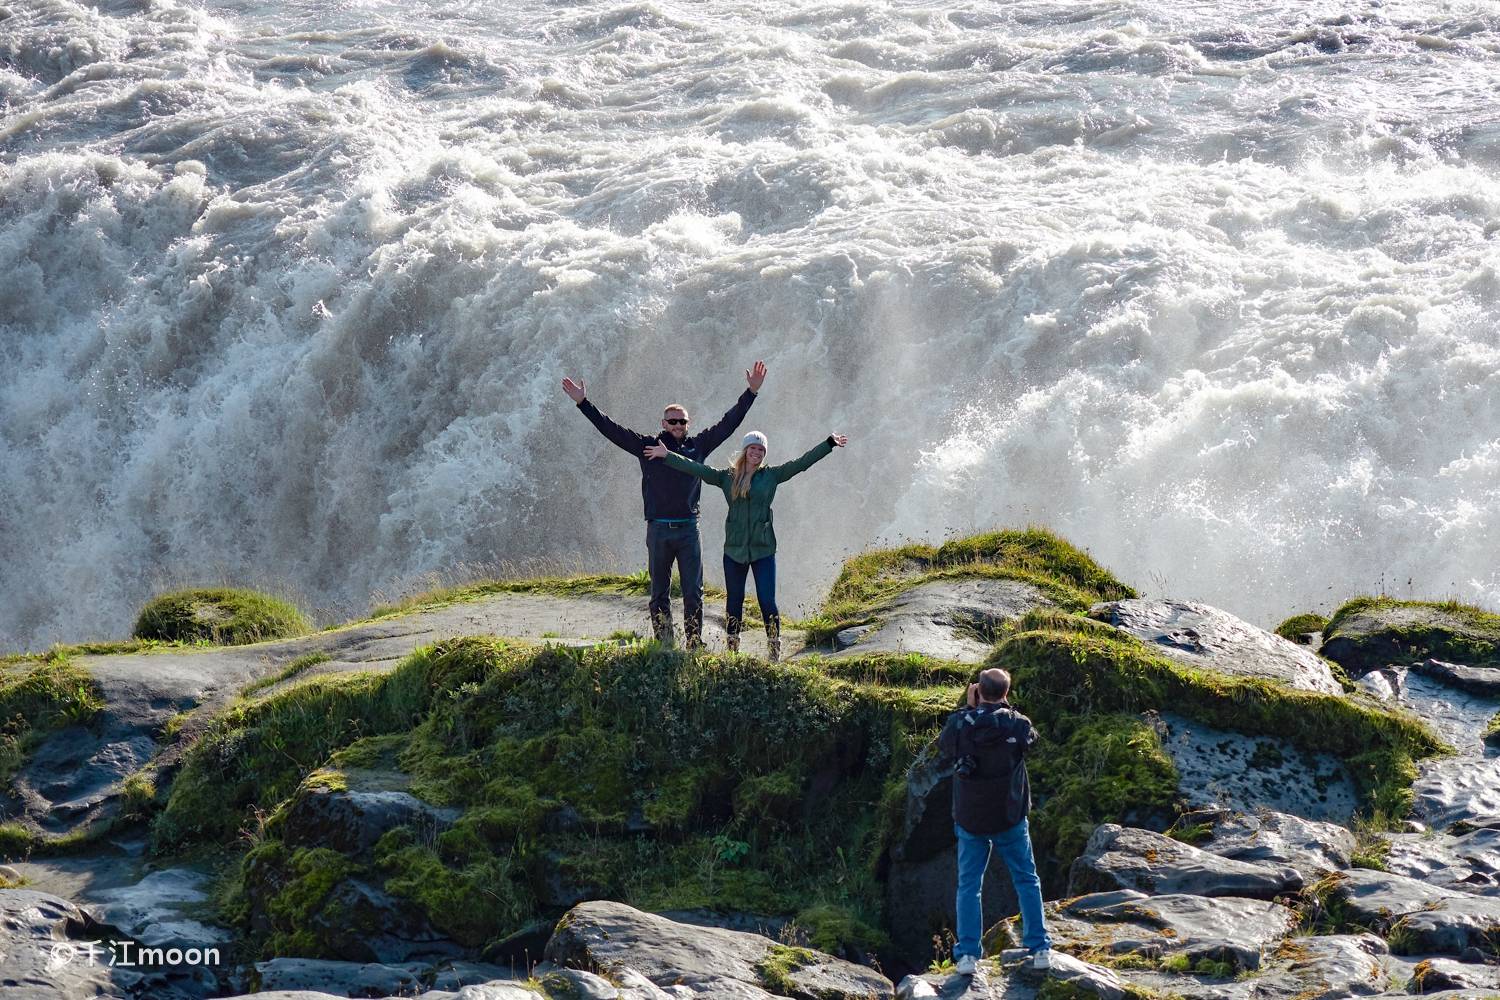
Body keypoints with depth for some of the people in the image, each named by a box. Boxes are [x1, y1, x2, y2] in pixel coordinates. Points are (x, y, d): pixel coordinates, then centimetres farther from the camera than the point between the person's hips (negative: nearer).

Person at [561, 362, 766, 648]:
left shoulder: (697, 446, 8)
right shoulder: (647, 446, 5)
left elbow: (728, 423, 10)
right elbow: (611, 429, 4)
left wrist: (751, 392, 6)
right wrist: (583, 403, -1)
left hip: (688, 528, 1)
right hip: (658, 529, 0)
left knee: (693, 592, 0)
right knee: (659, 594, 6)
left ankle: (695, 646, 3)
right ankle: (663, 646, 10)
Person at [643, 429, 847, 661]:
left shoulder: (771, 475, 4)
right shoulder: (727, 477, 7)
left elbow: (802, 462, 2)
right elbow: (696, 468, 5)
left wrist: (830, 444, -2)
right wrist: (667, 455, 2)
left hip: (763, 549, -2)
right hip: (734, 549, 2)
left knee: (767, 601, -6)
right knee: (734, 601, 8)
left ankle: (775, 649, 3)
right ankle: (732, 649, 17)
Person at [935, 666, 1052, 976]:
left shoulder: (960, 723, -13)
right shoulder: (1016, 723, -13)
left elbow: (943, 751, 8)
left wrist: (966, 707, 5)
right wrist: (1004, 706, 7)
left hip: (969, 819, 0)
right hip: (1009, 818, 0)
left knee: (968, 885, 9)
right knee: (1027, 881, 13)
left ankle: (967, 954, 1)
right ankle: (1039, 949, 12)